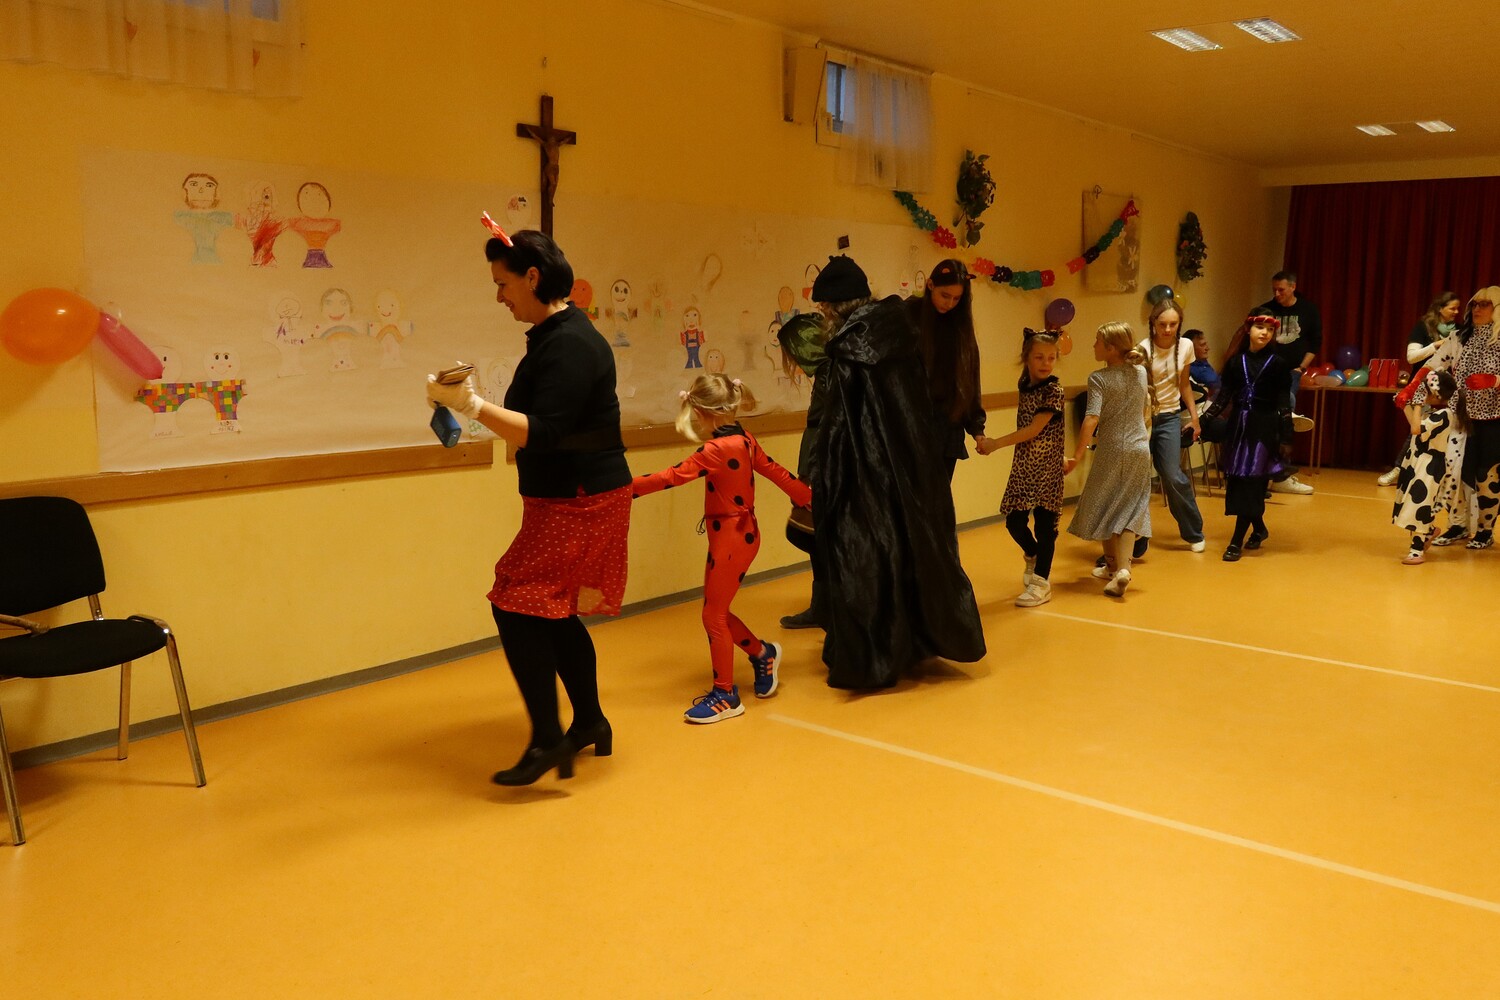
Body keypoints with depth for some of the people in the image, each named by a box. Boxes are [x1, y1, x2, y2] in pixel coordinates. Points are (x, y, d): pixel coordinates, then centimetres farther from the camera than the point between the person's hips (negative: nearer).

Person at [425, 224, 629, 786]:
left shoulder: (570, 344, -20)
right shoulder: (552, 337, 12)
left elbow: (544, 433, -28)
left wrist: (472, 405, -30)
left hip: (581, 503, -10)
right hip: (566, 500, 10)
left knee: (516, 605, -10)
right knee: (552, 612, 16)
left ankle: (547, 740, -3)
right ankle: (590, 724, 29)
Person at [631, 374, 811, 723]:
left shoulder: (716, 450, -20)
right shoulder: (745, 441, 4)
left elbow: (671, 477, -22)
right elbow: (776, 472, 12)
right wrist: (810, 498, 23)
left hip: (729, 538, -9)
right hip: (745, 534, 9)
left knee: (714, 616, 2)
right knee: (717, 612, 19)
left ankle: (725, 695, 11)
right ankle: (763, 654, 33)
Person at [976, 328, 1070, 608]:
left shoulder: (1053, 390, -11)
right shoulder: (1025, 386, 7)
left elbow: (1034, 429, -17)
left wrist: (996, 443, -19)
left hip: (1047, 468, -5)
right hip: (1022, 466, 5)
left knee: (1045, 522, 0)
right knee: (1014, 521, 5)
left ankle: (1041, 580, 10)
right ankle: (1033, 556, 35)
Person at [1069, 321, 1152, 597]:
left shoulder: (1099, 378, -13)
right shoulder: (1141, 372, 3)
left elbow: (1092, 419, -22)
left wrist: (1078, 454, -18)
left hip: (1111, 449, -4)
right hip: (1140, 448, 4)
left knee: (1103, 505, 14)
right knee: (1129, 509, 5)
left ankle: (1112, 563, 25)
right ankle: (1122, 567, -11)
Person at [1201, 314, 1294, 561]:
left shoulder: (1278, 362, -2)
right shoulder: (1235, 361, 6)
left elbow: (1283, 401, -3)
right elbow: (1224, 396, 8)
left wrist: (1285, 434, -9)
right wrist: (1203, 420, -1)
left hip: (1264, 427, -4)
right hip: (1238, 425, 4)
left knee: (1251, 484, -7)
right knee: (1236, 482, 5)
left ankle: (1237, 541, -6)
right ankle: (1259, 528, 28)